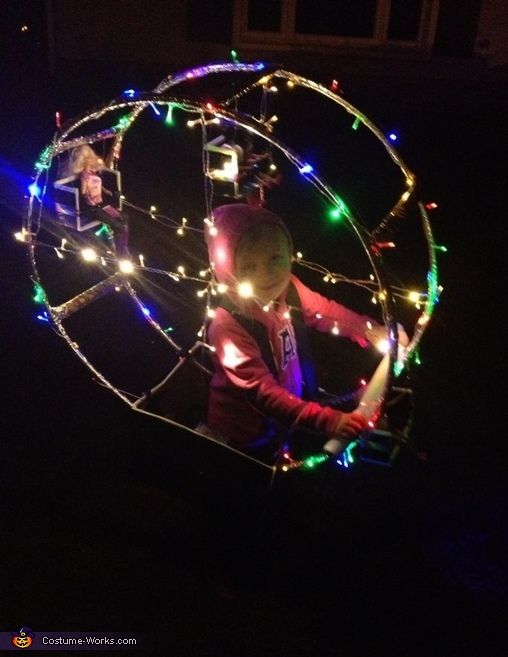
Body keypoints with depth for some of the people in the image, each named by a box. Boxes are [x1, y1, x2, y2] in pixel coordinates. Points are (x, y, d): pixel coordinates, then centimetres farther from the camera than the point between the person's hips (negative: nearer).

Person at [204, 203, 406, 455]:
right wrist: (327, 420, -42)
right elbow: (262, 391, -34)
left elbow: (323, 310, 7)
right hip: (247, 439, -6)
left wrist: (371, 331, -4)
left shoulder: (288, 289, -13)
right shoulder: (228, 326, -32)